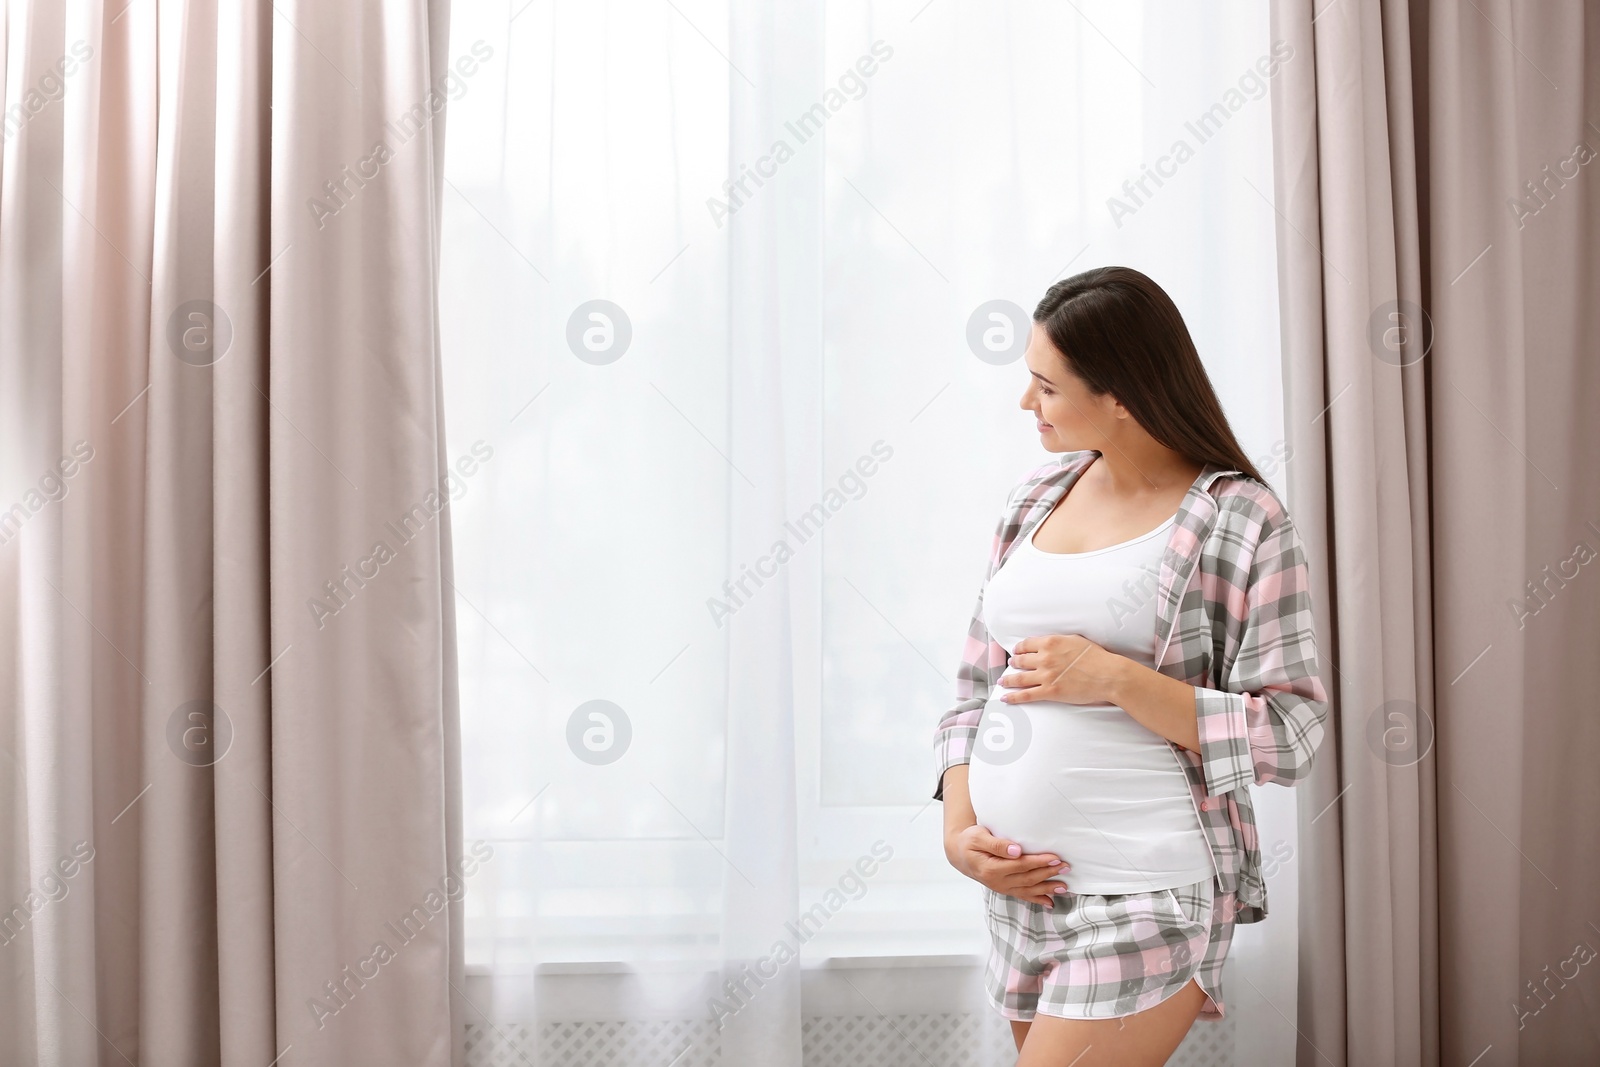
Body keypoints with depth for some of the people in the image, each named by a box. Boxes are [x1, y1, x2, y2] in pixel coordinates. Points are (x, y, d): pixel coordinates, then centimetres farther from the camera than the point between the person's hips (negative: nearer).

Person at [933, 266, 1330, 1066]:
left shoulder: (1241, 520, -7)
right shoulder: (1037, 497, 9)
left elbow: (1289, 736, -11)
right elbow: (977, 684, 13)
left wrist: (1114, 679, -18)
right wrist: (958, 829, -1)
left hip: (1149, 900, -6)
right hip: (1020, 888, 6)